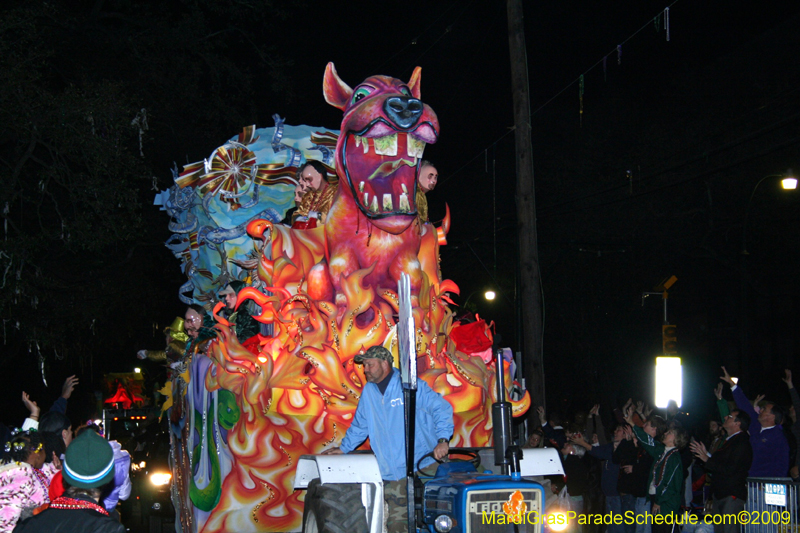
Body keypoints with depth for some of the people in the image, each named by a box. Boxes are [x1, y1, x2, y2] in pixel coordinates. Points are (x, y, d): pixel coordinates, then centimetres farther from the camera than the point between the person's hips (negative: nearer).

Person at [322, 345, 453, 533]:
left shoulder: (412, 386, -3)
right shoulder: (368, 391, 15)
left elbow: (442, 409, -5)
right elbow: (359, 425, 27)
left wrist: (443, 440, -17)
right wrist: (343, 448, 21)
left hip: (425, 467, -4)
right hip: (392, 474, 4)